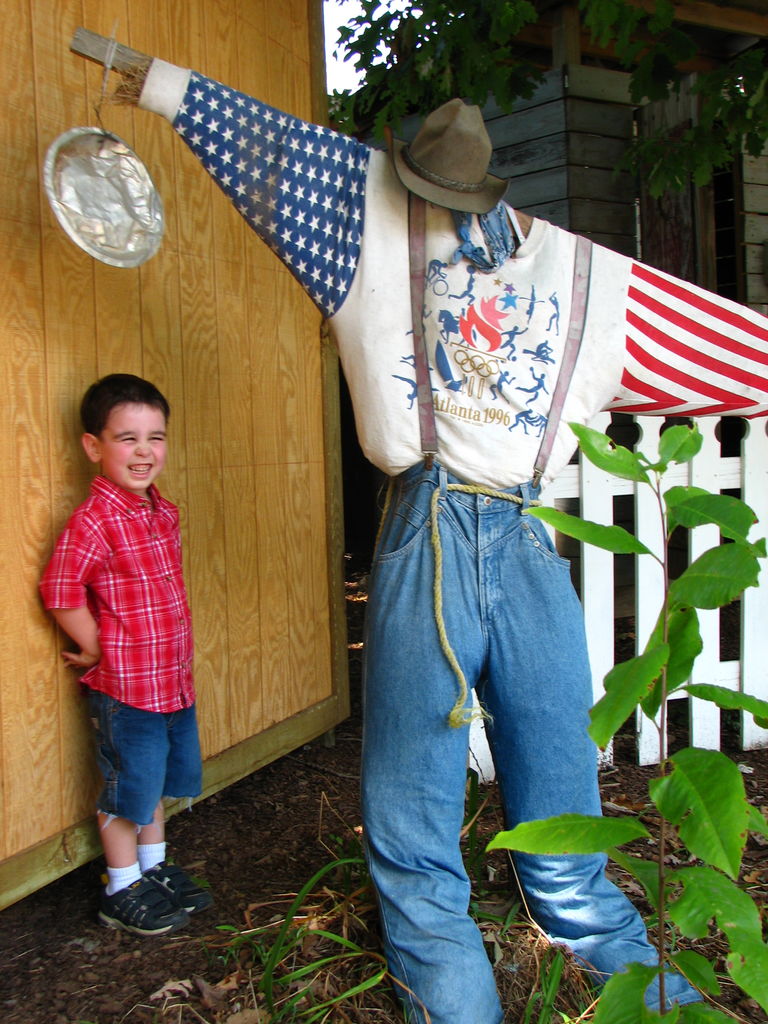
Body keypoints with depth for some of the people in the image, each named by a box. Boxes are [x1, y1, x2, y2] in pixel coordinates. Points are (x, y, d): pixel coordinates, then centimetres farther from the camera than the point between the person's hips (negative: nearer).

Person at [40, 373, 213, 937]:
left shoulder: (164, 512, 5)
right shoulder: (92, 521, -20)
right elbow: (60, 592, -22)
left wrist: (179, 666, 13)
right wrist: (96, 651, -12)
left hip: (174, 679, 8)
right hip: (125, 687, -7)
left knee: (160, 782, 21)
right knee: (128, 790, 8)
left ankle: (156, 870, 40)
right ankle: (123, 894, 27)